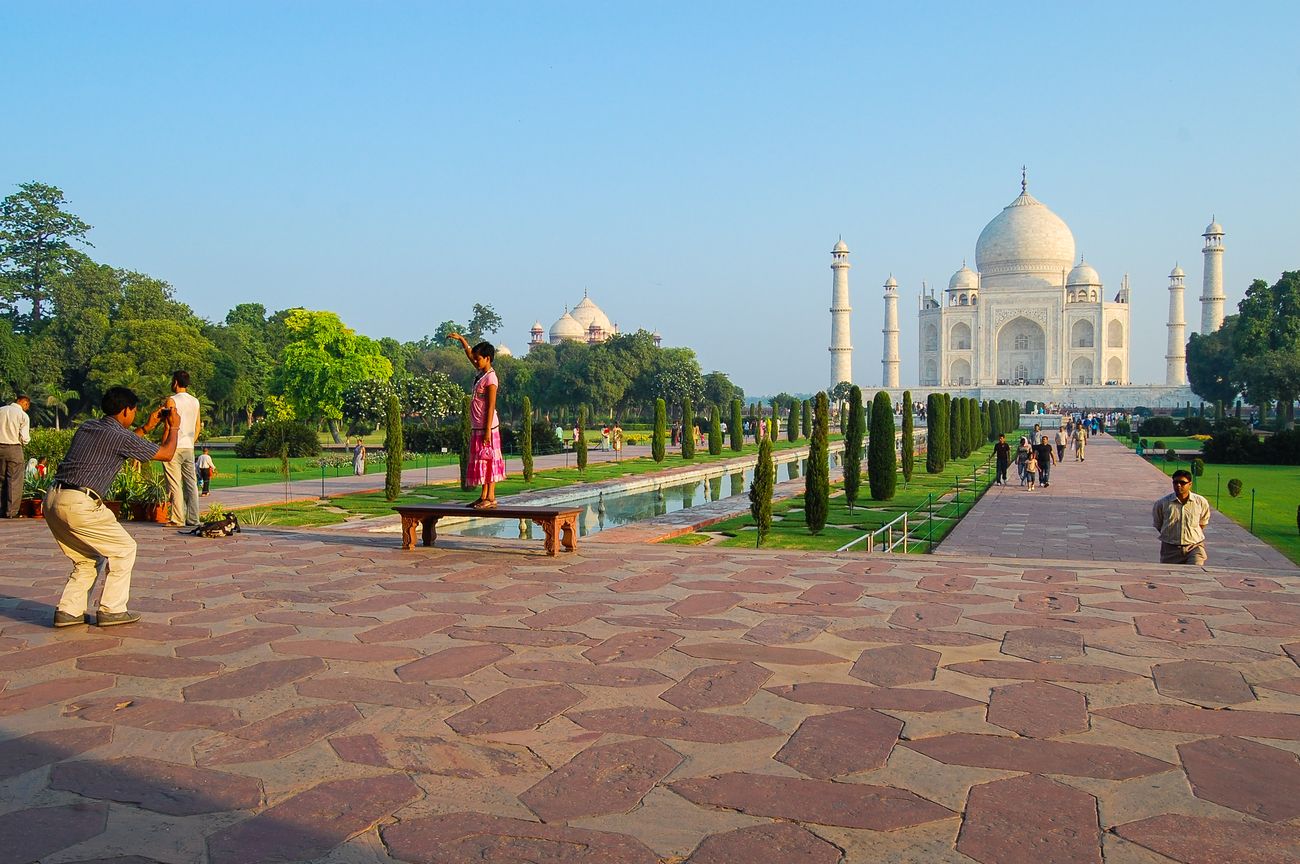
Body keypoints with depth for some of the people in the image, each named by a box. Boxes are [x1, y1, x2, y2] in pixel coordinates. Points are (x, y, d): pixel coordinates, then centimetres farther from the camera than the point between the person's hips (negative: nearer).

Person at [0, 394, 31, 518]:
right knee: (14, 480, 2)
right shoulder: (23, 415, -7)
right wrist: (24, 442, 12)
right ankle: (11, 512, 3)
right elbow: (24, 438, -10)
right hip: (14, 448, -4)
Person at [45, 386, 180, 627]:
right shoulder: (120, 436, -6)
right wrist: (174, 427, 20)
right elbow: (166, 454, 4)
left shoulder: (87, 426, 17)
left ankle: (68, 611, 16)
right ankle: (111, 610, 8)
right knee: (124, 549, 8)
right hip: (79, 504, -8)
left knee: (87, 558, 22)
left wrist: (147, 427, 39)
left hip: (53, 500, 8)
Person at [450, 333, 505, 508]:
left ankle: (491, 498, -4)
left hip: (486, 427, -9)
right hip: (477, 427, 9)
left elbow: (491, 406, -19)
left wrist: (487, 430, -21)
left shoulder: (490, 379, -15)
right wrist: (461, 339, 21)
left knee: (488, 461, -6)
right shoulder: (481, 372, 11)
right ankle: (484, 497, 16)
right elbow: (469, 354, 29)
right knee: (481, 461, 11)